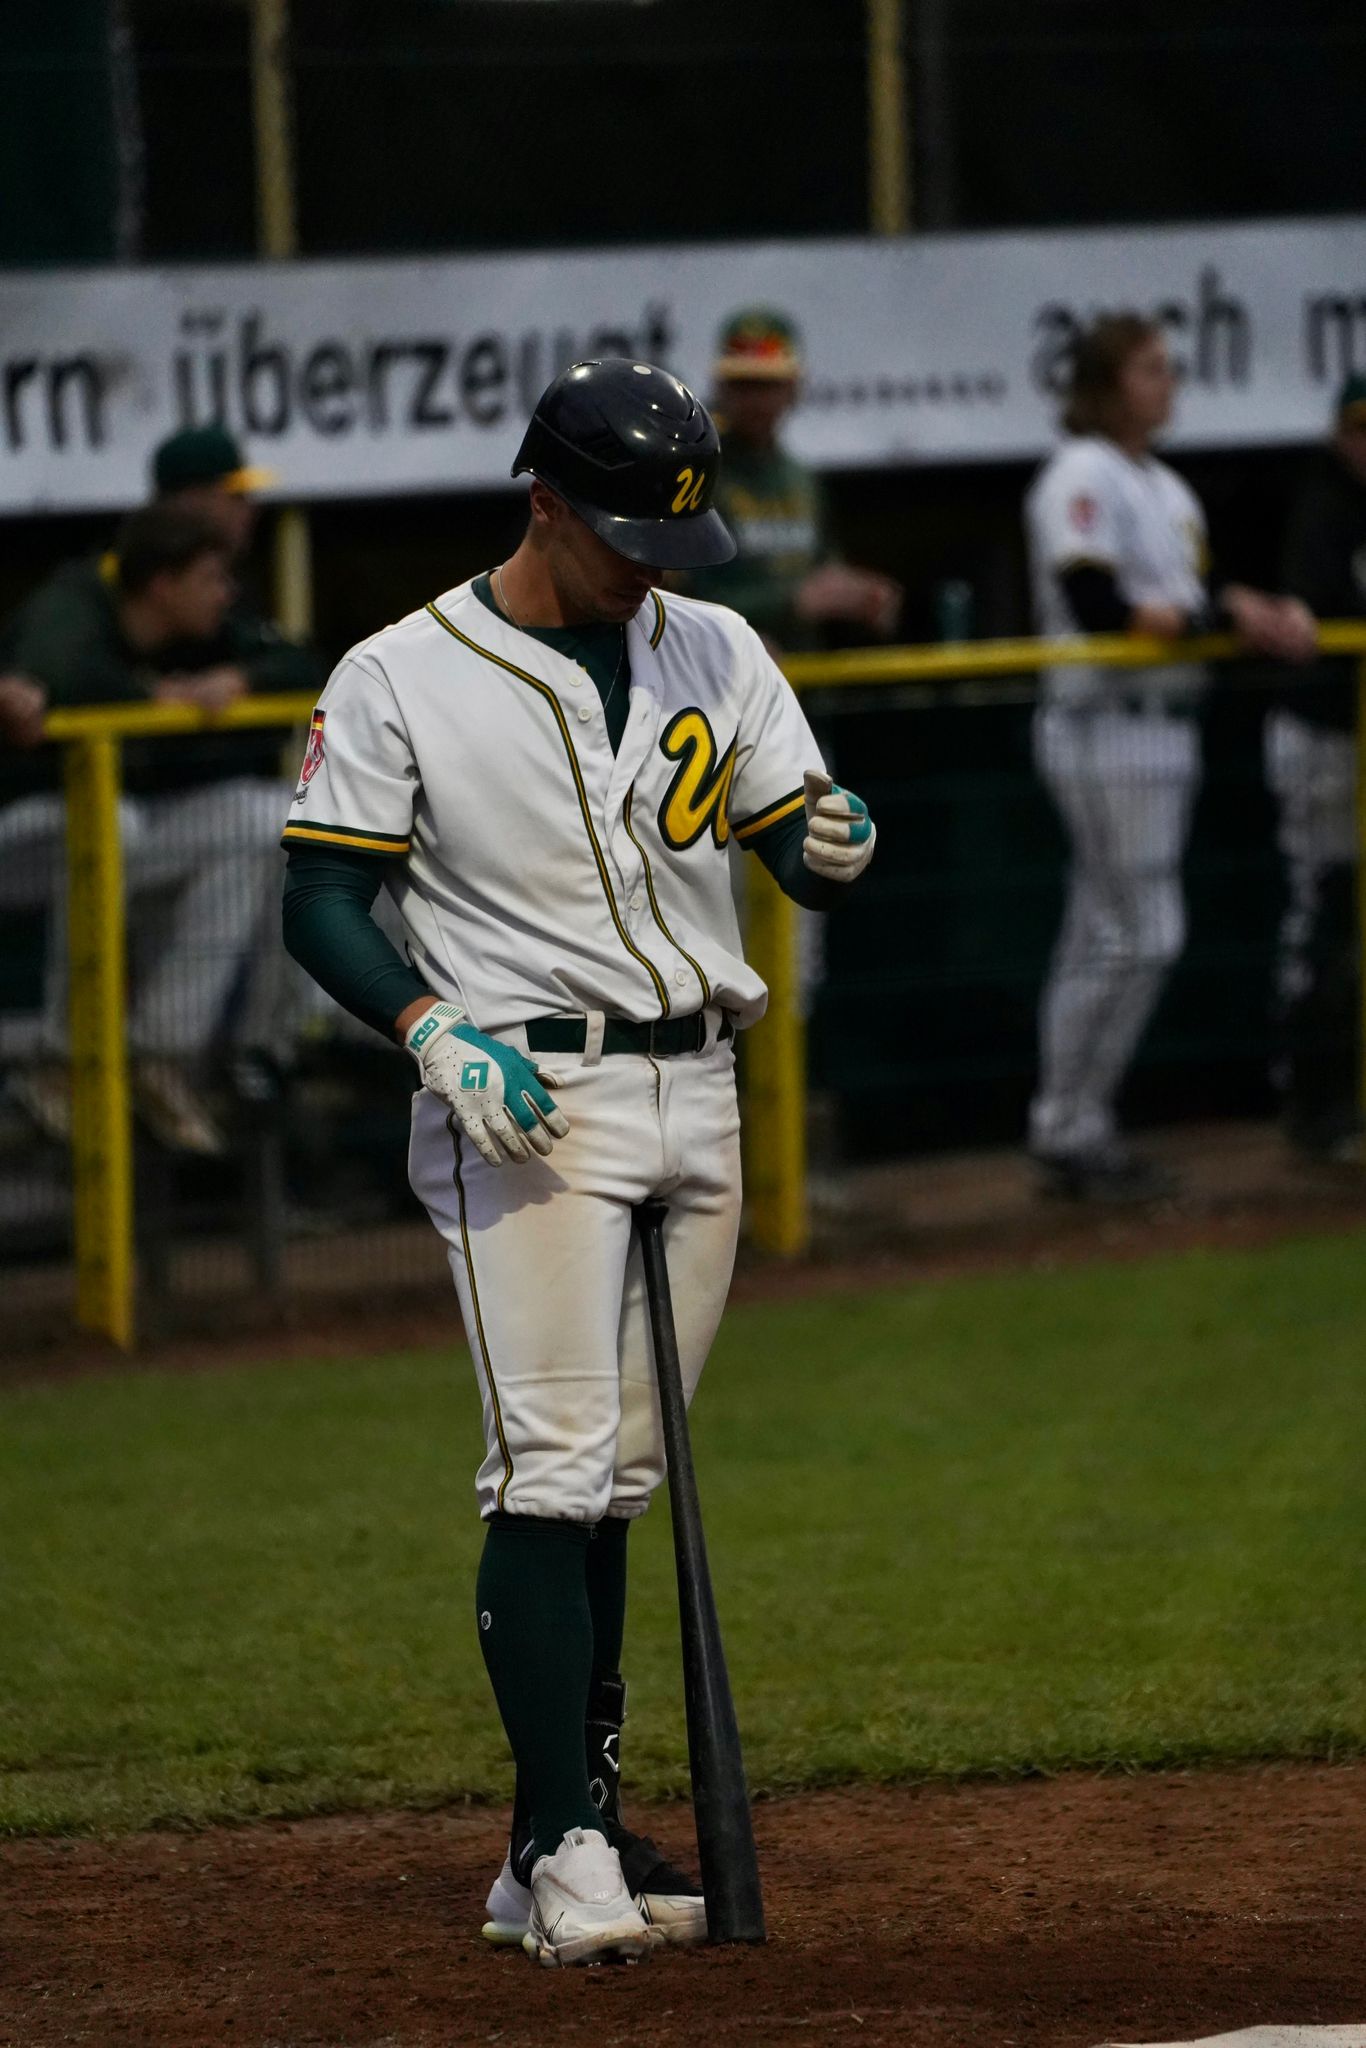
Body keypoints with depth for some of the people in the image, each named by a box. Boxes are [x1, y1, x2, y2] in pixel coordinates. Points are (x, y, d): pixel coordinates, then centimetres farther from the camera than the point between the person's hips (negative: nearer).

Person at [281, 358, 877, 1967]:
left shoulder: (714, 654, 10)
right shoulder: (399, 681, -4)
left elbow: (797, 841, 8)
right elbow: (320, 901, -3)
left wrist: (829, 846, -16)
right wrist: (437, 1028, -19)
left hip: (696, 1096, 5)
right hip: (527, 1105, -5)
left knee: (618, 1480, 8)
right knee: (552, 1470, -13)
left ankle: (561, 1848, 12)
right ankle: (565, 1851, -15)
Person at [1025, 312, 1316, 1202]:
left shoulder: (1167, 488, 18)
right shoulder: (1082, 479, -11)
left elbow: (1201, 592, 14)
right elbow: (1099, 607, -20)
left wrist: (1270, 614, -5)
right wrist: (1220, 617, -19)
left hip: (1165, 724, 9)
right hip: (1105, 726, -9)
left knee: (1104, 932, 10)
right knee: (1141, 933, -10)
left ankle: (1074, 1134, 14)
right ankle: (1070, 1133, -4)